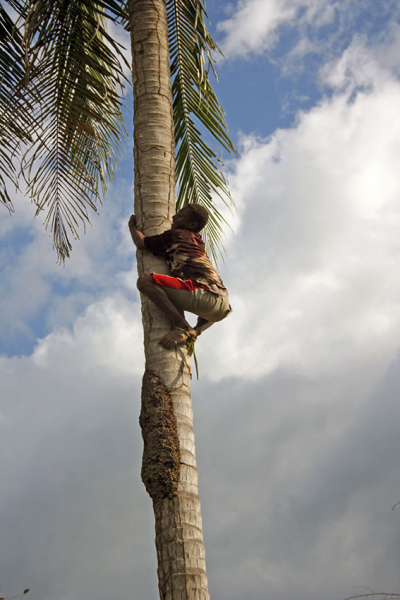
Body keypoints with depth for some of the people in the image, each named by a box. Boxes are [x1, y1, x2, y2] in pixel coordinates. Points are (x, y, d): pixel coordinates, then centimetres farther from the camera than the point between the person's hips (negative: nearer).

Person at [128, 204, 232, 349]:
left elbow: (140, 243, 19)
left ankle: (181, 326, -18)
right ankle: (195, 330, 12)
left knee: (144, 280, -11)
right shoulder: (198, 241, 32)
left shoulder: (175, 235, 12)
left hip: (204, 293, -8)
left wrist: (132, 226, 37)